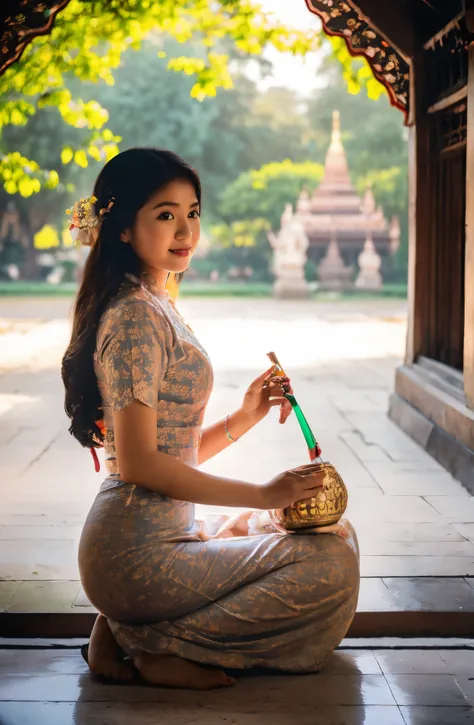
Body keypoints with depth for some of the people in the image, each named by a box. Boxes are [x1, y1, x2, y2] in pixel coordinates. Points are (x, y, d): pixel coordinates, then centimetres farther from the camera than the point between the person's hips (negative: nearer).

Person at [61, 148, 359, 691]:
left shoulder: (156, 308, 16)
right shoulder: (136, 318, -15)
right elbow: (139, 463, -21)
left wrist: (245, 417, 2)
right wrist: (263, 494, -14)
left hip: (163, 537, 10)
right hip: (140, 555, -10)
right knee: (332, 564, -9)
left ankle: (130, 629, 9)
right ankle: (161, 650, -4)